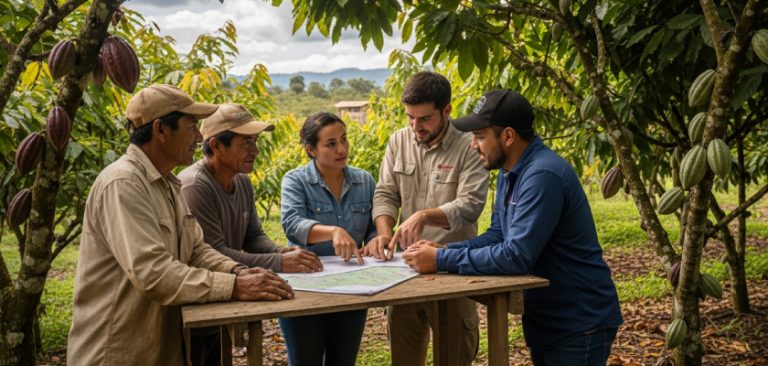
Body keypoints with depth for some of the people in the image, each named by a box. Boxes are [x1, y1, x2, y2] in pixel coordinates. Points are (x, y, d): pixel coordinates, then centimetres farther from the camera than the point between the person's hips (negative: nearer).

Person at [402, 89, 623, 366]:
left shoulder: (543, 176, -26)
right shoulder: (509, 172, 5)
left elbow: (516, 255, -31)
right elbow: (499, 235, 8)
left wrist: (442, 261, -26)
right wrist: (443, 250, -7)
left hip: (578, 325, -9)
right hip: (543, 320, 9)